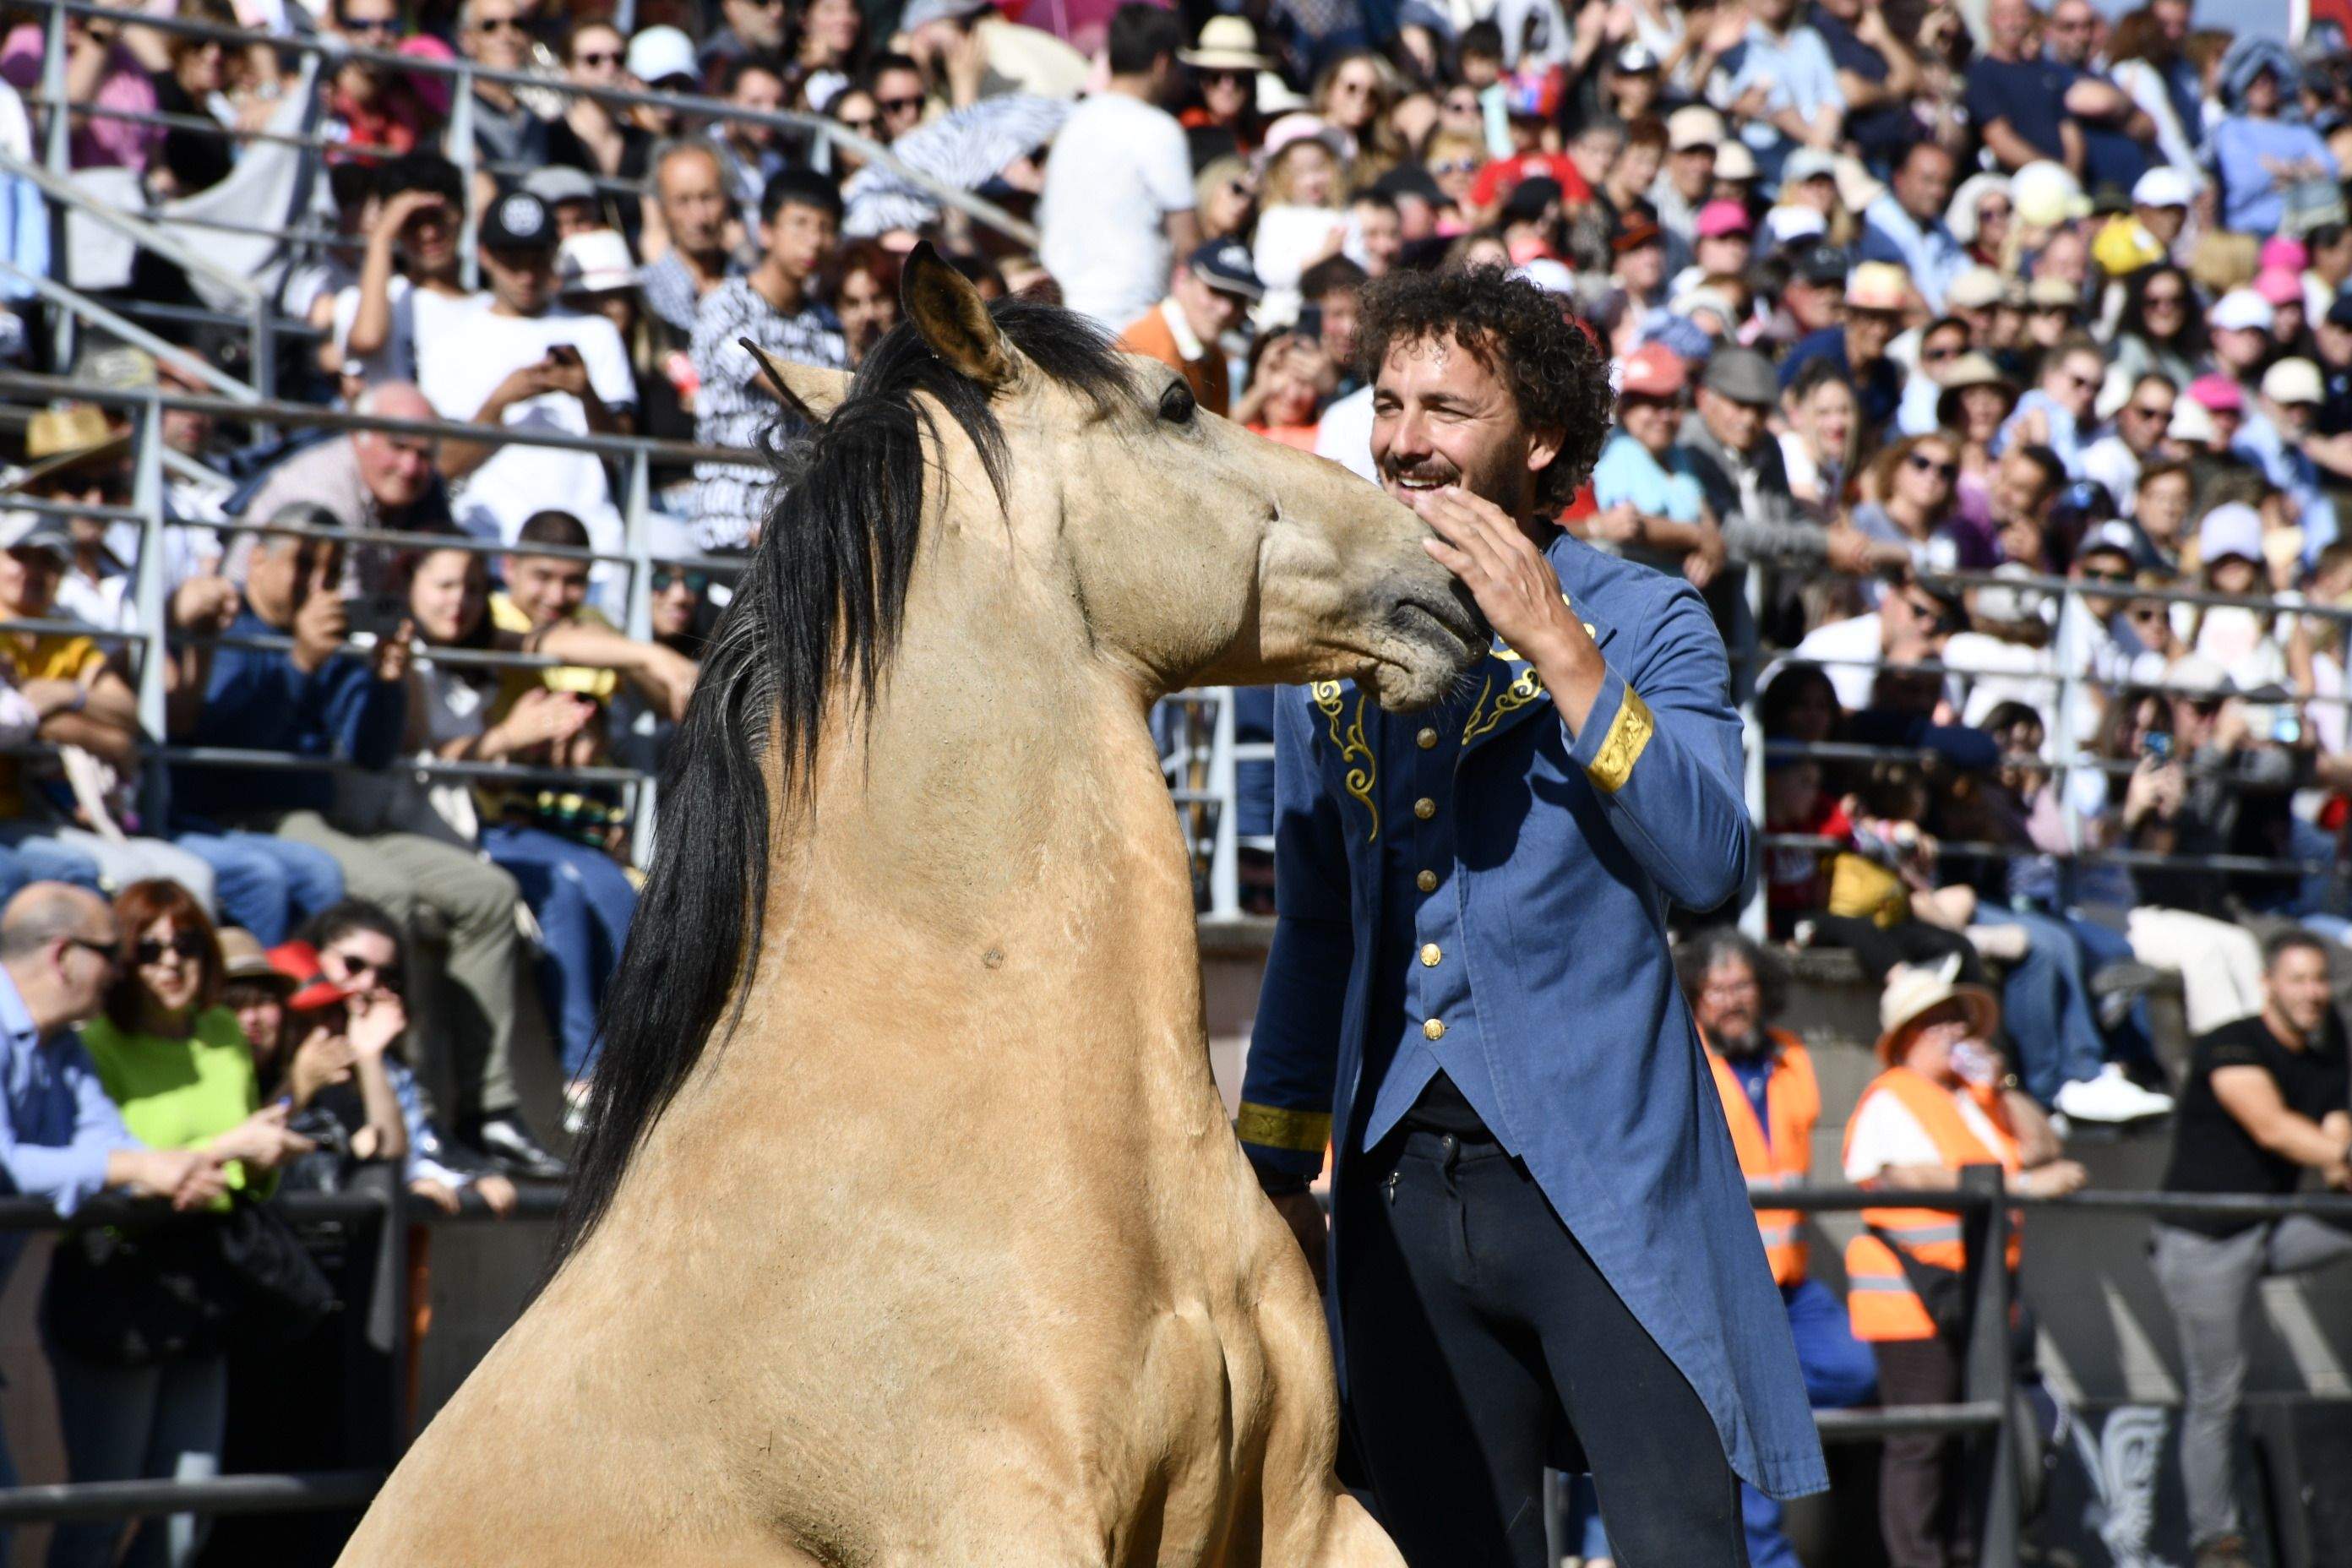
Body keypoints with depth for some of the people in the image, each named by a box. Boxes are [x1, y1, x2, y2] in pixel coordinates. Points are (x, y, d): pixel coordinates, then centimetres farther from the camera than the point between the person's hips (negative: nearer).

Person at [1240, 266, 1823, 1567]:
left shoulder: (1644, 623, -2)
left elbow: (1710, 864, -18)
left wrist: (1555, 645, -21)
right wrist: (1275, 1166, 18)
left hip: (1606, 1177, -4)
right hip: (1403, 1188, 4)